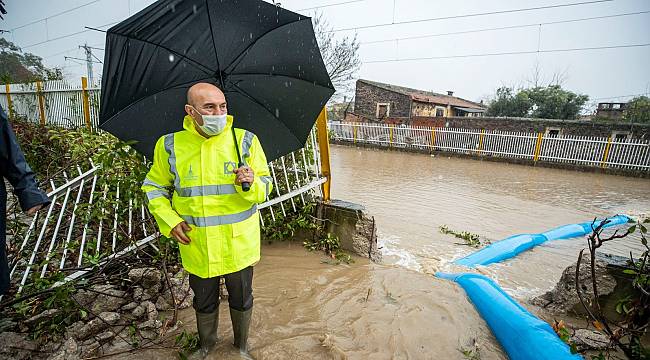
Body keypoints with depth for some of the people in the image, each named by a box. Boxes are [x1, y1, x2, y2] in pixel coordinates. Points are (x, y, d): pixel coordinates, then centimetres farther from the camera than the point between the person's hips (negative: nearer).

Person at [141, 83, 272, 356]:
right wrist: (169, 220, -7)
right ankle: (206, 346, 54)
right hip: (197, 247, 1)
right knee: (204, 303, 24)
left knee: (242, 301, 19)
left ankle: (242, 345, 48)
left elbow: (265, 187, -5)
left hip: (239, 244, -1)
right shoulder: (170, 146, -6)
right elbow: (154, 187, 7)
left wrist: (251, 183, -28)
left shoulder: (245, 141, -8)